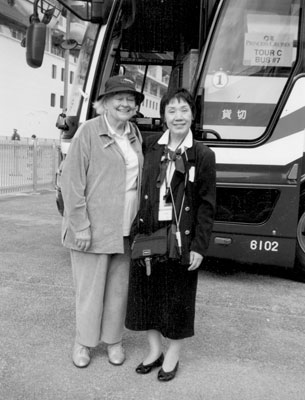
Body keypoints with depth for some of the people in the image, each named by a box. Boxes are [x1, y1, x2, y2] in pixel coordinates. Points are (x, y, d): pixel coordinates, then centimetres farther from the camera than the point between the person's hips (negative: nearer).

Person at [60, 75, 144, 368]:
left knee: (119, 286, 14)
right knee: (89, 286, 6)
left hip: (126, 229, 5)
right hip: (93, 227, -5)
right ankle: (83, 342, 26)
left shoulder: (135, 135, 10)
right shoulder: (89, 131, -8)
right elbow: (71, 181, -12)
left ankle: (113, 339, 31)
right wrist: (81, 226, -15)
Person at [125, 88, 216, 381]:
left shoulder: (203, 155, -5)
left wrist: (199, 246, -9)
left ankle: (172, 356, 30)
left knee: (178, 297, 9)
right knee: (147, 291, 13)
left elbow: (207, 205, -5)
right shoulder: (149, 147, 3)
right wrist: (135, 230, -2)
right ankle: (154, 350, 34)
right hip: (148, 233, 3)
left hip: (181, 237, -3)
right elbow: (139, 190, 5)